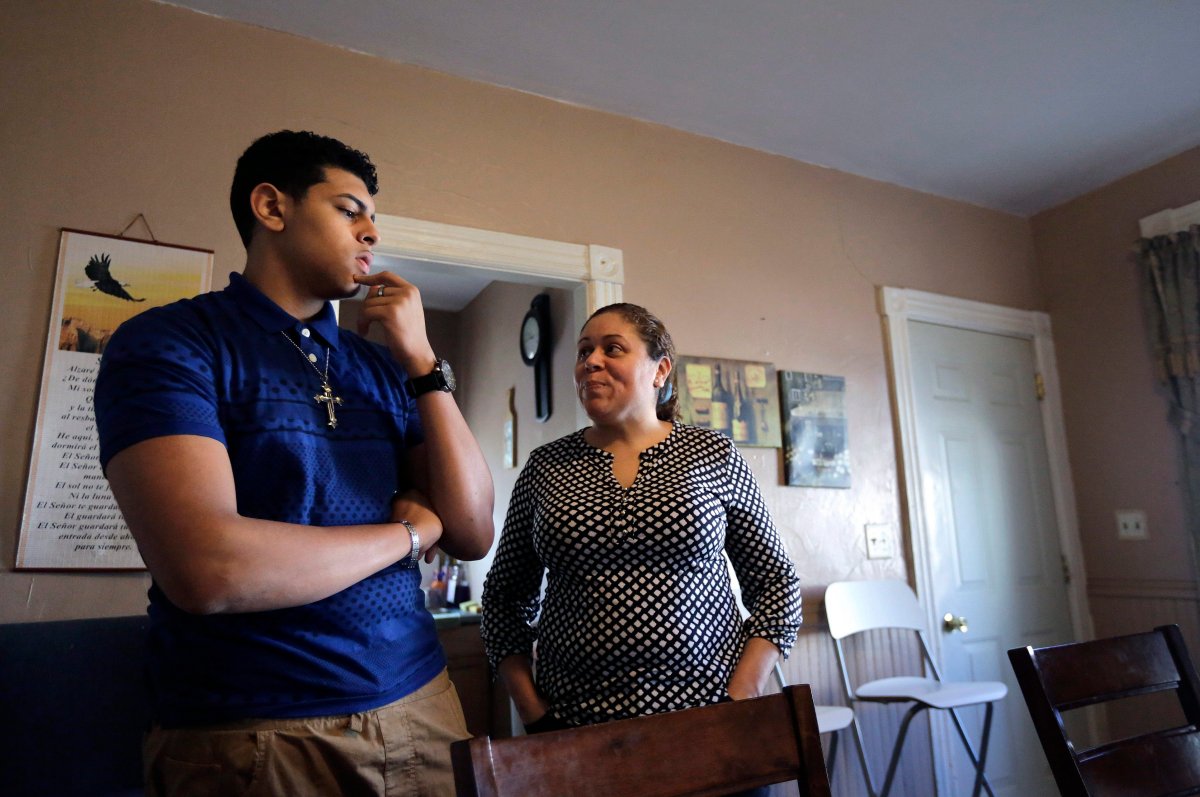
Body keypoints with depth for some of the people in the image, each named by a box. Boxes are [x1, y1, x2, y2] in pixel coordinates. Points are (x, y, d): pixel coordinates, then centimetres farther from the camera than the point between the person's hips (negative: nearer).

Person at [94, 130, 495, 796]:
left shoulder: (381, 367, 4)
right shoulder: (165, 342, -9)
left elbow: (472, 535, -2)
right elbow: (205, 569, -23)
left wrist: (423, 365, -8)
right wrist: (407, 531, -10)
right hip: (250, 738, -4)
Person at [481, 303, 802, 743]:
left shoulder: (713, 454, -2)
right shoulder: (545, 466, 0)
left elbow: (776, 583, 2)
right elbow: (505, 597, 7)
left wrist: (742, 696, -7)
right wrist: (532, 710, -1)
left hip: (705, 719, 0)